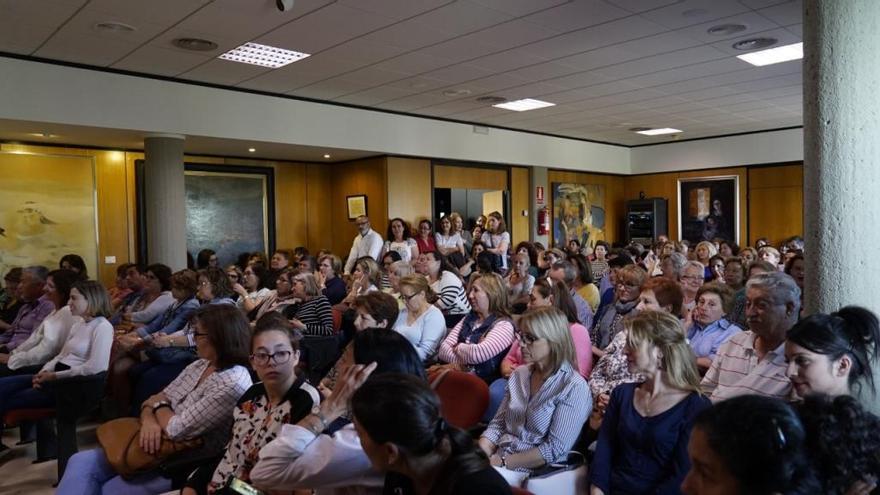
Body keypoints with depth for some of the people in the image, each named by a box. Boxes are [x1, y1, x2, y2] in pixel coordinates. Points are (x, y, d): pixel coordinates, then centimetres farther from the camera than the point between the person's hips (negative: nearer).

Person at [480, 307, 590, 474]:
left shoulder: (574, 388, -11)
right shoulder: (519, 374, 10)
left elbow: (554, 449, -14)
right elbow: (498, 423, 11)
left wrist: (503, 462, -16)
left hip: (537, 473, -6)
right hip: (498, 460, 6)